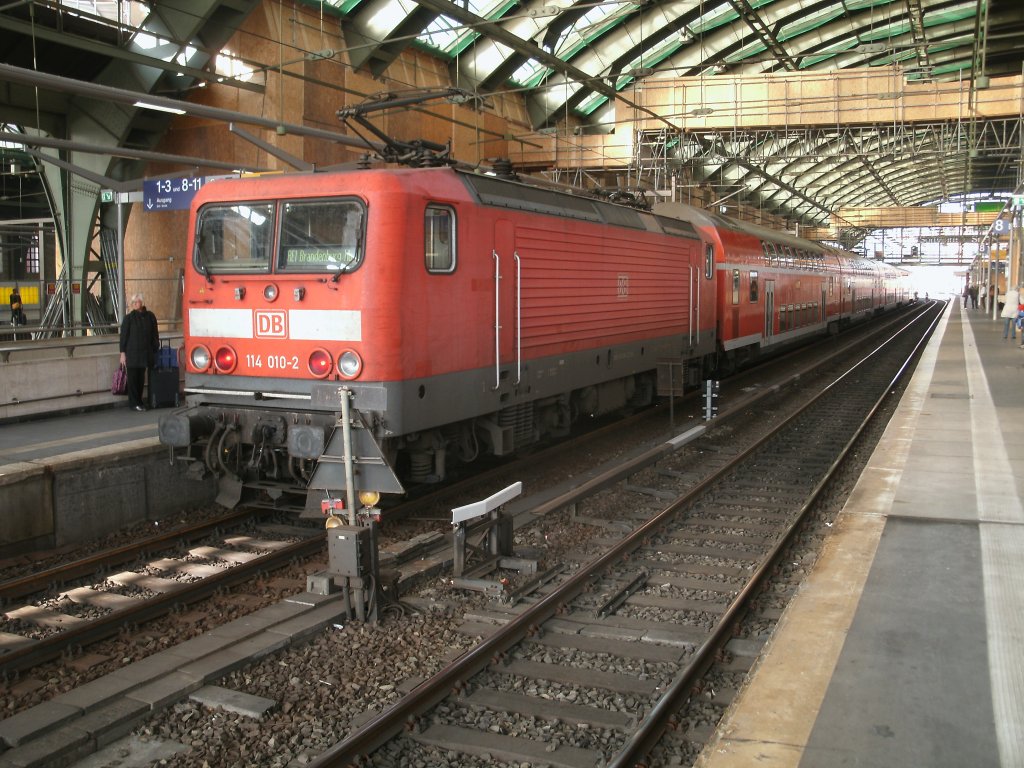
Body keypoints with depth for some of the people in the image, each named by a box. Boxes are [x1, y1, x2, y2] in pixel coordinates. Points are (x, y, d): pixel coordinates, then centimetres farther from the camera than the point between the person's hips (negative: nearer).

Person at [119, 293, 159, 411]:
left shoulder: (150, 316, 6)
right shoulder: (128, 318, -2)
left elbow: (154, 335, 13)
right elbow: (123, 336, -2)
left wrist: (155, 349, 10)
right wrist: (123, 353, -6)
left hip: (145, 353, 3)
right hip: (132, 353, -3)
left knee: (141, 378, 7)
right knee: (133, 378, -2)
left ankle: (139, 401, 15)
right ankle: (134, 403, 3)